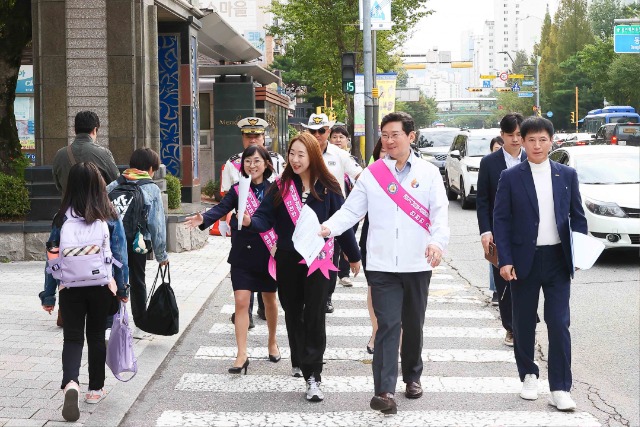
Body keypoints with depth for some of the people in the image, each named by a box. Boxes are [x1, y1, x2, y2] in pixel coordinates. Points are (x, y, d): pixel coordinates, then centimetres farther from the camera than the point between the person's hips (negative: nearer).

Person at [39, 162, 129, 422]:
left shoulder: (63, 218, -5)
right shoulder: (110, 218, -5)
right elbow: (120, 255, -1)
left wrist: (48, 295, 6)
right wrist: (123, 288, 11)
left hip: (70, 288, -1)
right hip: (102, 286, 1)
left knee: (72, 338, 4)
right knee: (96, 337, 17)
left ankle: (70, 383, -21)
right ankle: (96, 389, 25)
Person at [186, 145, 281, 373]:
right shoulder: (238, 189, -1)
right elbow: (222, 208, -15)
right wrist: (204, 218, -33)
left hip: (268, 253, 0)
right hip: (242, 254, 0)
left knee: (269, 300, 16)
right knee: (241, 302, -6)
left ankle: (272, 342, 37)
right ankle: (242, 355, -3)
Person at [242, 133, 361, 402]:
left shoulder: (327, 187, -3)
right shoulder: (281, 186, 1)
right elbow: (265, 218, -6)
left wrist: (354, 256, 10)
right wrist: (250, 221, -29)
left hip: (317, 260, -3)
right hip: (287, 259, 3)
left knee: (314, 317, -7)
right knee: (293, 314, 14)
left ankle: (313, 376, -7)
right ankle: (299, 362, 34)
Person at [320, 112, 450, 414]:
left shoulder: (428, 173, 4)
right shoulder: (371, 174, 4)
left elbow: (440, 212, -6)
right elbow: (351, 210, 1)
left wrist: (438, 241, -25)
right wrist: (329, 227, -18)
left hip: (417, 264, 1)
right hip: (382, 264, -1)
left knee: (414, 325, 15)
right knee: (388, 325, -9)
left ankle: (412, 376, 35)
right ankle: (384, 391, -13)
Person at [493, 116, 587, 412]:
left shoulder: (567, 175, 6)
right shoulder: (511, 177, 0)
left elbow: (577, 217, 10)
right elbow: (501, 220, -1)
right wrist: (505, 260, -8)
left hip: (557, 260, 1)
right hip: (524, 261, 0)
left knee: (559, 324, -4)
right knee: (524, 323, 9)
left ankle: (560, 389, 1)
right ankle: (528, 375, 29)